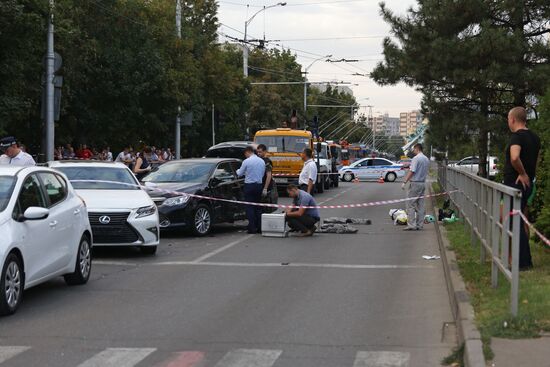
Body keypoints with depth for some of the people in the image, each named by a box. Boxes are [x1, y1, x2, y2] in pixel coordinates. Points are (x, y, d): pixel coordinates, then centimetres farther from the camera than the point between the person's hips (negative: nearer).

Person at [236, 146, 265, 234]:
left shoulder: (246, 161, -11)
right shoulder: (262, 161, 5)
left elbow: (240, 174, 0)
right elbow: (263, 174, 13)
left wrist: (238, 171, 22)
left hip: (249, 185, -5)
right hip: (259, 185, 5)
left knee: (250, 207, 0)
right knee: (258, 207, 12)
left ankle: (252, 228, -4)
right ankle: (259, 227, 11)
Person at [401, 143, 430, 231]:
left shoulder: (416, 158, -13)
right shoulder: (427, 159, 13)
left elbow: (412, 171, -18)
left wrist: (405, 182, -17)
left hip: (415, 183, -8)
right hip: (423, 183, 8)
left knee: (411, 204, -5)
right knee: (420, 205, 10)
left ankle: (411, 224, -10)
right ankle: (419, 225, 11)